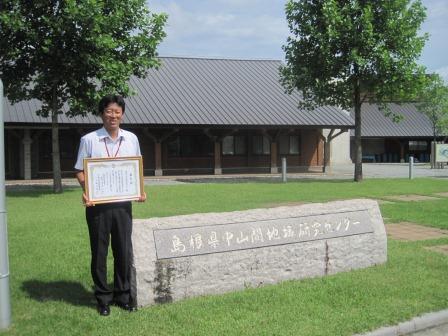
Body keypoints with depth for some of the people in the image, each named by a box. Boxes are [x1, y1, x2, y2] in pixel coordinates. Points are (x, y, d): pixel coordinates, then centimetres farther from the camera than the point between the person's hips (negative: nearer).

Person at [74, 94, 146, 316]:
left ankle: (123, 295, 22)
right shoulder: (89, 140, -1)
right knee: (99, 252, 6)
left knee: (124, 251, 7)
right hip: (97, 204, -2)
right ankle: (103, 298, 18)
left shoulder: (131, 139, 8)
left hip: (123, 203, 3)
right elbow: (80, 171, 1)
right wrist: (85, 191, -17)